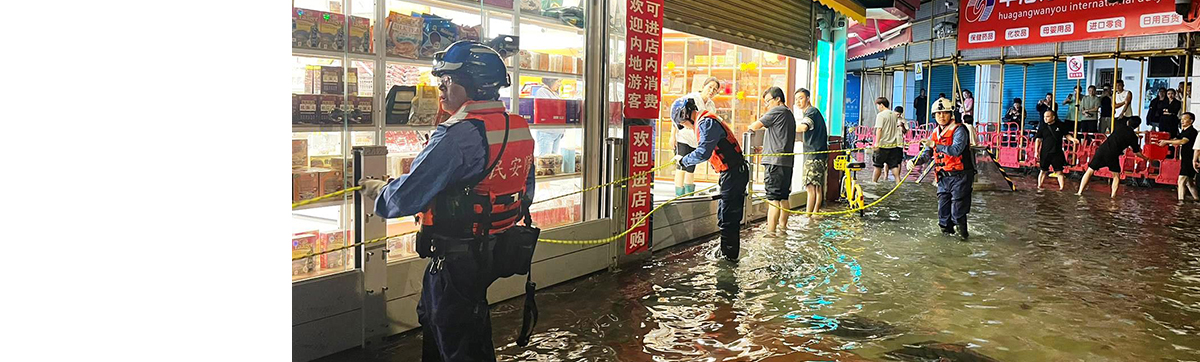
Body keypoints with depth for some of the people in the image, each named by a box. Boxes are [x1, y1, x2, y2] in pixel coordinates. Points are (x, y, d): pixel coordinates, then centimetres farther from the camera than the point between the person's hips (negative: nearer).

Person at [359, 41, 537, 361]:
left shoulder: (459, 134, -23)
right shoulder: (521, 130, 3)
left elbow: (407, 198, -23)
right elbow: (526, 193, 14)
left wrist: (378, 192, -2)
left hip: (456, 258, -9)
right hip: (497, 249, 9)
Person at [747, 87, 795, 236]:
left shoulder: (777, 111, -7)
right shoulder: (789, 114, 22)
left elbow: (756, 125, -6)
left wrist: (751, 126, 15)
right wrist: (765, 148, 30)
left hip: (775, 161, -9)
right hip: (787, 162, 10)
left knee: (773, 198, -12)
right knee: (784, 197, 14)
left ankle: (771, 231, -14)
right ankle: (783, 226, 20)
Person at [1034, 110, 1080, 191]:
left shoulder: (1060, 125, -1)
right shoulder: (1042, 126, -1)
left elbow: (1067, 134, 12)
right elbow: (1038, 139, 2)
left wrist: (1072, 139, -9)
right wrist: (1036, 151, -3)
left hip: (1057, 152, 0)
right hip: (1045, 153, 0)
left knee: (1059, 171, 3)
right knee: (1043, 170, 7)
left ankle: (1062, 187, 5)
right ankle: (1039, 186, 14)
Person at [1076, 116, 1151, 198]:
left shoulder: (1120, 127, 12)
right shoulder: (1133, 136, 6)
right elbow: (1137, 152, 15)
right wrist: (1145, 158, 34)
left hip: (1102, 150, 2)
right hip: (1113, 155, -1)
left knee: (1090, 171, 8)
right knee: (1116, 176, 17)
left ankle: (1080, 192, 2)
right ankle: (1113, 195, 5)